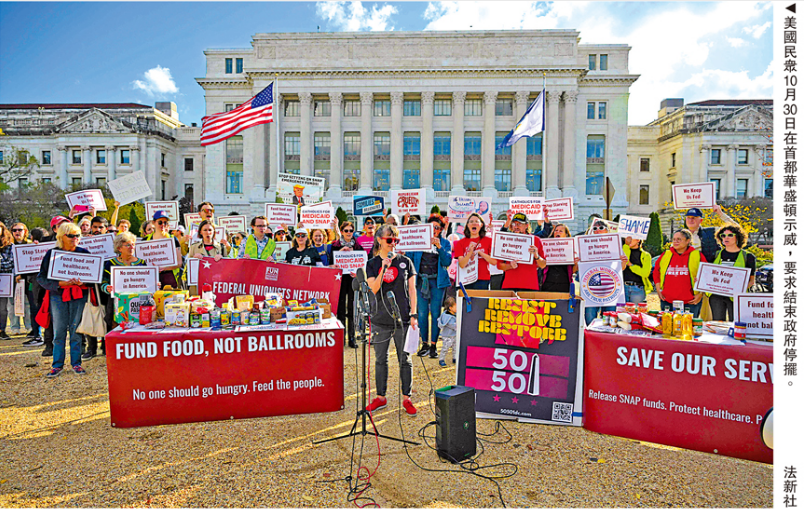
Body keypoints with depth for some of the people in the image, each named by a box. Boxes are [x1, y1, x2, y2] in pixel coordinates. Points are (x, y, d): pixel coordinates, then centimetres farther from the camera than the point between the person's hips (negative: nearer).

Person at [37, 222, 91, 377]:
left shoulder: (84, 253, 5)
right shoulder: (52, 253, 3)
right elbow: (41, 277, 0)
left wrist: (82, 282, -15)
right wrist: (60, 283, -16)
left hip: (79, 295, 0)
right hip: (58, 295, 0)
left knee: (76, 329, 2)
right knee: (59, 331, 1)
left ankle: (76, 363, 11)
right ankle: (57, 364, 12)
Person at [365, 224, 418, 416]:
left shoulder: (405, 262, 4)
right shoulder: (372, 264, 4)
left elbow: (412, 290, 4)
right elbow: (373, 290, -7)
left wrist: (413, 314, -3)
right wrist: (384, 268, -17)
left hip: (403, 319, -1)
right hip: (381, 319, 1)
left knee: (405, 360, 6)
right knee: (380, 359, 11)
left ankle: (406, 398, 21)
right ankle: (380, 397, 26)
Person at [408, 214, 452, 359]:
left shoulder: (445, 243, 9)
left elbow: (447, 262, -6)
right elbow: (409, 258, 8)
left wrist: (439, 246, -15)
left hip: (437, 281, -1)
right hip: (421, 280, 1)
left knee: (435, 313, 0)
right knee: (422, 313, 2)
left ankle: (433, 345, 10)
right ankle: (424, 344, 14)